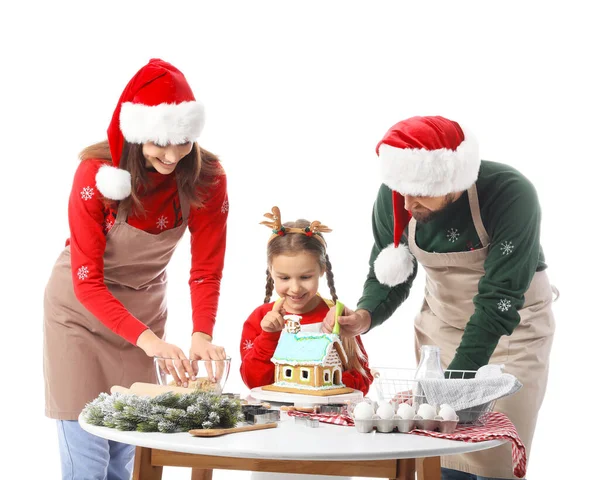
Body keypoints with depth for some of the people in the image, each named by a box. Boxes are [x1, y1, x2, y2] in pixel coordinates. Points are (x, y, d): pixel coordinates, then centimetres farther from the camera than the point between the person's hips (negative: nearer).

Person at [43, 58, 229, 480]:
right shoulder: (96, 173, -24)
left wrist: (202, 335, -30)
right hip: (80, 308, -3)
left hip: (144, 309, 3)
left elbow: (206, 272, -12)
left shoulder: (207, 179, -17)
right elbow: (87, 282, -25)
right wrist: (147, 340, -38)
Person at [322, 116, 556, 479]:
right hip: (442, 322, 4)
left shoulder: (511, 195, -31)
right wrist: (366, 316, -26)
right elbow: (389, 275, -5)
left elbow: (499, 301, -31)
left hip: (514, 324, -3)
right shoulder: (394, 196, -18)